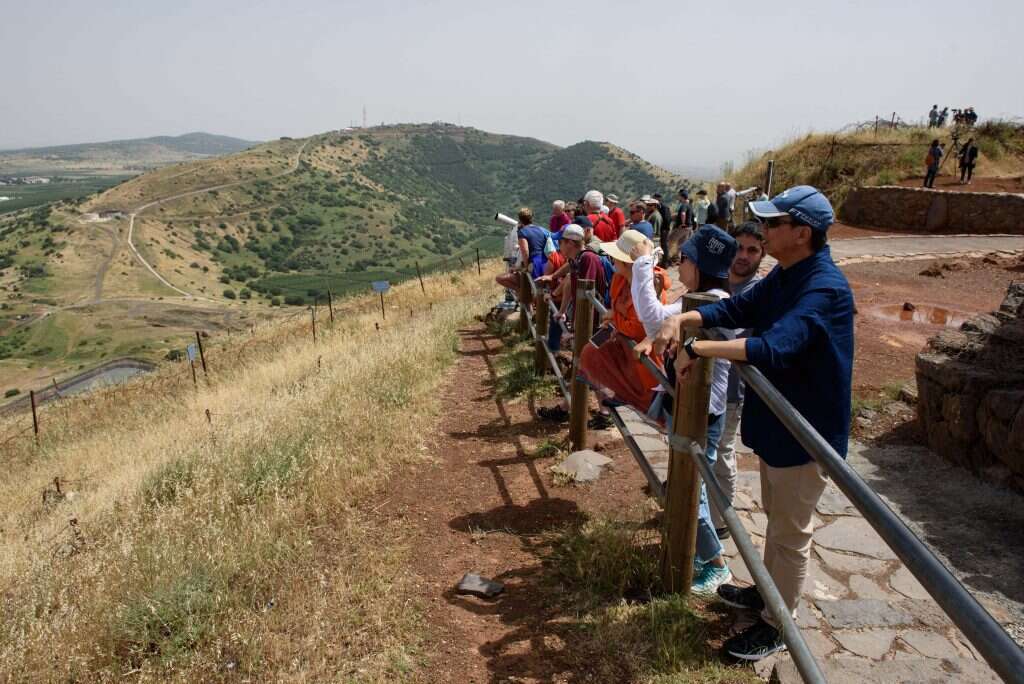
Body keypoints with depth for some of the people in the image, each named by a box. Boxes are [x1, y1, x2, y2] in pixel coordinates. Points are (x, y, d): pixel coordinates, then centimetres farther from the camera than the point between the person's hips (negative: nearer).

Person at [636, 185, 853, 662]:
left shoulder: (825, 288, -29)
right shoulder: (784, 275, 2)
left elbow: (772, 348, -40)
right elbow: (737, 308, 3)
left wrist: (697, 349, -35)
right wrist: (680, 320, -13)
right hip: (776, 423, 9)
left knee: (790, 534, 9)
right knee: (776, 518, 26)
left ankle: (778, 625, 27)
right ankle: (767, 591, 46)